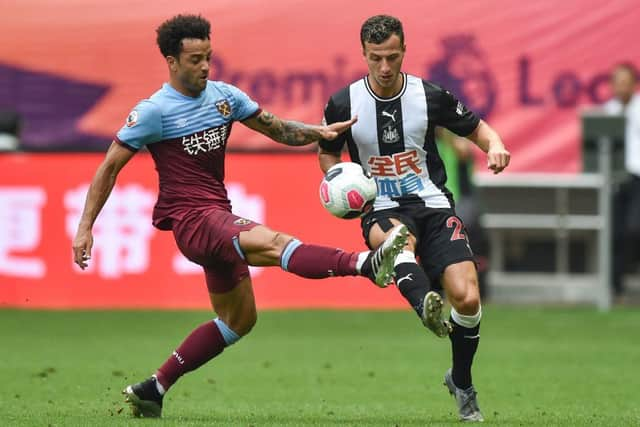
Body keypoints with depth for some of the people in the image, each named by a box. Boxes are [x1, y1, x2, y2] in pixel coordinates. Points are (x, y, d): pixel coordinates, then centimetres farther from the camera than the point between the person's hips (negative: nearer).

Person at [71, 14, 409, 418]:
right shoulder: (153, 111, -9)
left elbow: (277, 129, 15)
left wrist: (318, 132, -5)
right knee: (272, 242, -30)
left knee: (239, 320, 15)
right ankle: (367, 263, -52)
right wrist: (85, 228, -7)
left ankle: (152, 389, 21)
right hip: (190, 218, -9)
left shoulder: (224, 95, 8)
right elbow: (110, 167, -4)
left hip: (219, 218, 9)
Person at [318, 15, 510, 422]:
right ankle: (426, 305, -70)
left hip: (433, 203, 1)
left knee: (468, 299, -13)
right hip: (382, 209, -1)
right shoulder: (344, 104, -3)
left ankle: (462, 382, 13)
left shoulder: (430, 95, -3)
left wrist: (494, 144, -10)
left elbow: (474, 126, 12)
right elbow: (327, 151, 15)